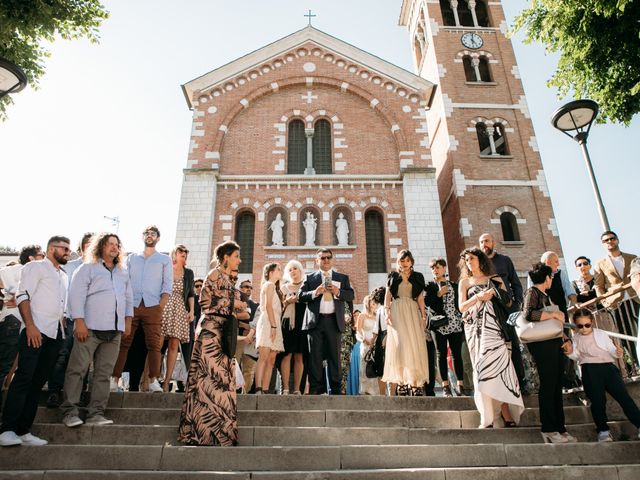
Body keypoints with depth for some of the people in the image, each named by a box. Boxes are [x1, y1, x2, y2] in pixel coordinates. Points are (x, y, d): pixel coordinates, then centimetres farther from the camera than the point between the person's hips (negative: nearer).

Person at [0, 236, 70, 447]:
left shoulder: (64, 276, 22)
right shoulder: (36, 267, 3)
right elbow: (22, 295, -8)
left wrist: (62, 331, 12)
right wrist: (30, 326, -18)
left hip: (55, 334, 6)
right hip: (35, 330, -6)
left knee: (38, 382, 6)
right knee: (24, 378, -11)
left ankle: (23, 431, 9)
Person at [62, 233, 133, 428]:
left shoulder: (123, 273, 21)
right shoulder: (87, 268, 4)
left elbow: (129, 298, 22)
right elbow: (76, 295, -5)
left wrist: (128, 320, 12)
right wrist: (79, 322, -13)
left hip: (115, 331, 5)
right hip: (90, 328, -5)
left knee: (104, 373, 3)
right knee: (77, 370, -3)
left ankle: (96, 413, 7)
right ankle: (70, 412, 5)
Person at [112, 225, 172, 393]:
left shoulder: (165, 260, 13)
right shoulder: (132, 258, 19)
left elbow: (168, 285, 6)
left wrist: (160, 306, -6)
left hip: (152, 307, -2)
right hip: (131, 305, 2)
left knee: (154, 344, -6)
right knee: (123, 343, -1)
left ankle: (153, 380, -3)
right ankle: (115, 378, 3)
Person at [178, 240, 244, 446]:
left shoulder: (227, 279, 19)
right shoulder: (216, 275, -7)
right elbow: (206, 302, -14)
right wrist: (233, 304, -8)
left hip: (223, 331, 9)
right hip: (211, 330, -9)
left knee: (222, 378, 9)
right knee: (212, 377, -8)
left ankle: (218, 428, 15)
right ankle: (207, 429, -2)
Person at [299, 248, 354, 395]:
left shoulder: (342, 278, 15)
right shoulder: (310, 278, 13)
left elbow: (351, 295, 5)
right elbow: (301, 296, 3)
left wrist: (338, 292, -12)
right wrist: (315, 292, -13)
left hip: (334, 321, 0)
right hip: (315, 321, 0)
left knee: (334, 355, 2)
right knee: (315, 356, -1)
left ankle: (335, 389, 6)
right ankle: (315, 388, 4)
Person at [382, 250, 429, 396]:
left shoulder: (417, 277, 14)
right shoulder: (393, 276, 11)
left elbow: (420, 298, 10)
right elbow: (387, 296, 6)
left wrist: (423, 316, 1)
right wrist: (387, 312, -7)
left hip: (413, 312, 2)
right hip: (397, 312, -1)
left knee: (415, 344, -5)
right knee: (399, 343, -10)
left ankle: (415, 383, -3)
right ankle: (400, 380, -7)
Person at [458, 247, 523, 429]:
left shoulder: (495, 280, 15)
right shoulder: (465, 282, 16)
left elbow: (508, 304, 8)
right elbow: (461, 307, 5)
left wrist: (496, 292, -8)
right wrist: (478, 297, -9)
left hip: (493, 328, -1)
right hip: (474, 329, 1)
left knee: (496, 365, -12)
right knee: (482, 368, -5)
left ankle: (500, 416, -8)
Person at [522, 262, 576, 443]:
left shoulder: (546, 295, 20)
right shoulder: (532, 292, -5)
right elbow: (528, 314, -23)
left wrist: (563, 338, 15)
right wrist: (553, 314, -18)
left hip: (555, 342, 9)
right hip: (543, 344, -9)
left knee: (557, 386, 10)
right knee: (548, 385, -6)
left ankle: (560, 428, 17)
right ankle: (548, 430, 1)